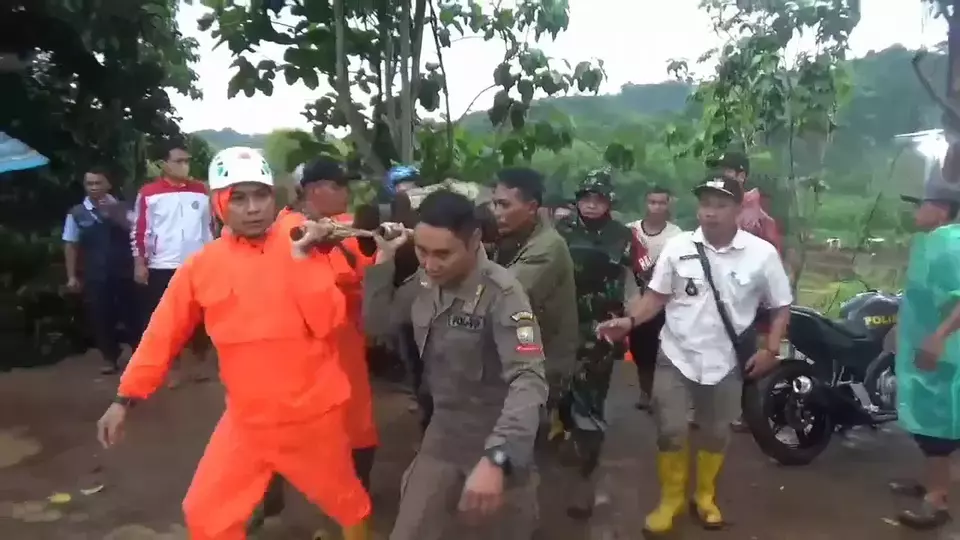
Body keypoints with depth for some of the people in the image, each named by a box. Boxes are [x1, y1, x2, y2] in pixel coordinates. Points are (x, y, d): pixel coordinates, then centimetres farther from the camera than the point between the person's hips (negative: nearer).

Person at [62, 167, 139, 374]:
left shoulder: (120, 208, 1)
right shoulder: (77, 213, 1)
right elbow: (71, 245, 4)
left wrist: (113, 213, -20)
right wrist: (72, 276, 1)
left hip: (124, 271, -1)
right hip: (94, 274, 1)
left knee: (131, 312, 7)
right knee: (100, 316, 6)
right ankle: (111, 359, 22)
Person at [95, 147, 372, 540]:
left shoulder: (301, 248, -9)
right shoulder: (201, 265, -5)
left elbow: (328, 322, -18)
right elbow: (163, 334, 3)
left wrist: (302, 257, -23)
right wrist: (125, 399, 4)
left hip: (313, 413, -1)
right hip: (247, 419, 2)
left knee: (346, 501, 18)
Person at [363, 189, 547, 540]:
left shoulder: (501, 293, -25)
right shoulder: (424, 282, -5)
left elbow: (529, 381, -31)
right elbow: (377, 325, 6)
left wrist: (495, 459, -44)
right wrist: (383, 259, -7)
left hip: (497, 443, -5)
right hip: (442, 435, 5)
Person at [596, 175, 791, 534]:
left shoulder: (761, 253, -7)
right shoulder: (678, 246, -6)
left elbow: (782, 306, 2)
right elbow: (656, 296, 0)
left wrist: (770, 349, -8)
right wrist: (629, 320, -16)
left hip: (725, 363, 1)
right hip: (676, 357, 0)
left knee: (716, 434, 16)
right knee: (670, 432, 3)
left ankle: (705, 496, 39)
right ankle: (671, 499, 25)